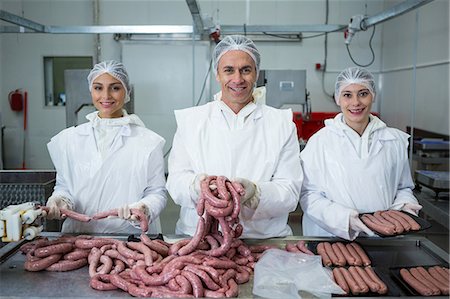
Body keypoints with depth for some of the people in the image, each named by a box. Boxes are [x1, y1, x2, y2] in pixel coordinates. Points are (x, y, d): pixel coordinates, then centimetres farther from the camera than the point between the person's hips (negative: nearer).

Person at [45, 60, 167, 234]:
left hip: (130, 235, -3)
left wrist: (144, 209, -17)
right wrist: (59, 200, -5)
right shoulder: (68, 139, 10)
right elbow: (63, 185, 16)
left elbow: (157, 192, 2)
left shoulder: (148, 142, 2)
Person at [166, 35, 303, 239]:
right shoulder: (190, 120, 9)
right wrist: (197, 184, -20)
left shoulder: (281, 124, 6)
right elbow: (175, 183, 2)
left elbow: (290, 193, -1)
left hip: (263, 239, 0)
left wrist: (254, 192, -21)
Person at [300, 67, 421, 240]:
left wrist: (403, 204, -4)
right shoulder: (320, 141, -3)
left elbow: (403, 187, 17)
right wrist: (344, 218, -20)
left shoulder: (395, 141, 7)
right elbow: (308, 195, -7)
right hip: (332, 238, 0)